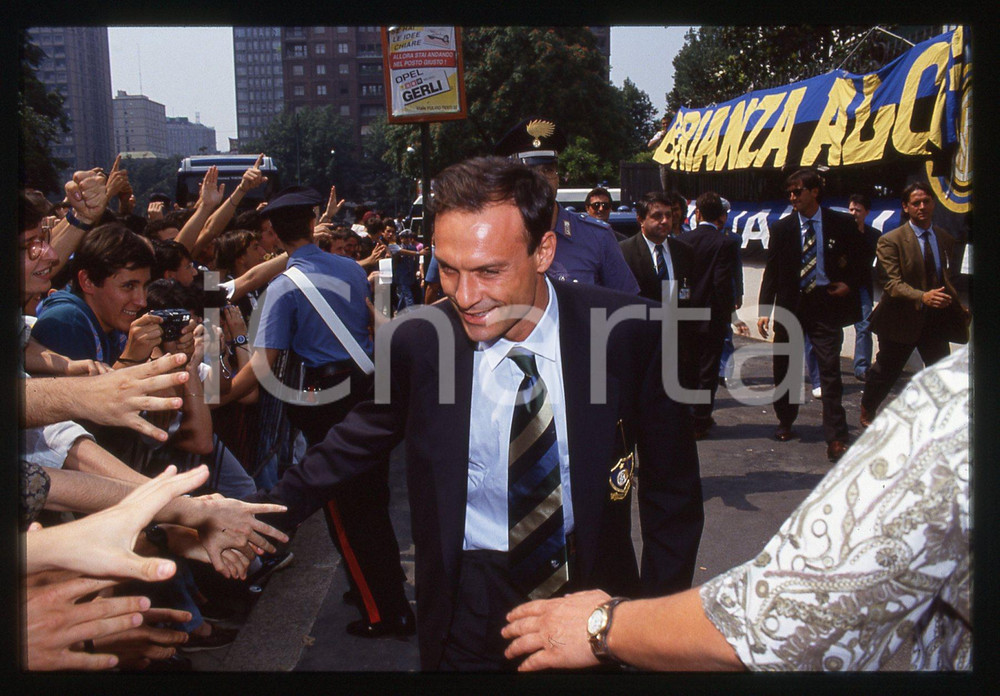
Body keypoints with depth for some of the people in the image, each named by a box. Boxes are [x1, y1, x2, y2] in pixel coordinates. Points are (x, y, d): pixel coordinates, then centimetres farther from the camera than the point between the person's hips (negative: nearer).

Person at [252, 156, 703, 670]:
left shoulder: (630, 334, -18)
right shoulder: (414, 343, -16)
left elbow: (672, 486, -6)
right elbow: (359, 440, 2)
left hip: (593, 586, 1)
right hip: (471, 603, 0)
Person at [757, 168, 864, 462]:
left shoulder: (840, 224, 2)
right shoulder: (782, 228, 5)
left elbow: (859, 259, 13)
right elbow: (771, 271, 5)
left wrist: (850, 284, -4)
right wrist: (764, 309, -2)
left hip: (826, 304, -2)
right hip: (790, 305, 2)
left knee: (830, 371, -6)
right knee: (784, 369, 10)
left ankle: (836, 439, -2)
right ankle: (785, 423, 30)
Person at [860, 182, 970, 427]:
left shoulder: (946, 239, 8)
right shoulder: (891, 241, -10)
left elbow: (946, 279, 17)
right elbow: (891, 284, -19)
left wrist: (958, 307, 1)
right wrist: (922, 297, -34)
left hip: (935, 320, 4)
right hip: (902, 319, -4)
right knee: (886, 372, 12)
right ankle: (867, 411, 36)